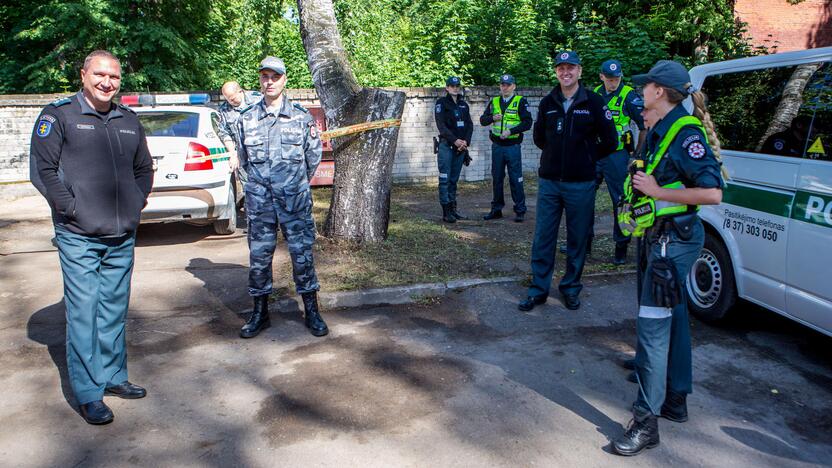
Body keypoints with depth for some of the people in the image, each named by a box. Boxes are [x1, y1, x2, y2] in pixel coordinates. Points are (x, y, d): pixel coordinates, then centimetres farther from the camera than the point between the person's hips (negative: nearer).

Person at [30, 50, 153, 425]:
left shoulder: (128, 120, 14)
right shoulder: (59, 115, -3)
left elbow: (144, 167, 23)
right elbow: (44, 168, -8)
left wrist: (137, 202, 9)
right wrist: (70, 208, -13)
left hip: (122, 236, 5)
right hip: (78, 236, -5)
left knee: (115, 309, 13)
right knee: (84, 312, -3)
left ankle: (112, 376, 26)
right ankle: (88, 393, 6)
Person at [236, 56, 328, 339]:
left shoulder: (301, 117, 2)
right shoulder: (247, 119, 5)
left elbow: (314, 156, 10)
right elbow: (244, 159, 17)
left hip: (295, 199, -2)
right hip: (259, 200, 2)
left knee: (302, 253, 1)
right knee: (259, 255, 7)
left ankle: (312, 312, 13)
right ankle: (260, 313, 20)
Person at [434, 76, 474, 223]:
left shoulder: (464, 105, 16)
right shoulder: (442, 102, -1)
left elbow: (470, 125, 10)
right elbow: (441, 125, -10)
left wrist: (466, 141, -7)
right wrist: (455, 140, -19)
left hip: (461, 147, 5)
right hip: (446, 145, -5)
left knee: (454, 179, 9)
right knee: (445, 179, -6)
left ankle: (453, 209, 13)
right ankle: (446, 212, -5)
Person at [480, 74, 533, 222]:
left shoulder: (521, 101, -2)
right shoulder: (494, 101, 11)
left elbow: (527, 122, -8)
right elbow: (482, 120, 11)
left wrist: (511, 131, -18)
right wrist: (492, 118, -9)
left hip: (513, 147, -4)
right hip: (497, 146, 4)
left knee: (516, 179, -2)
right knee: (496, 179, 10)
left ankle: (520, 211, 6)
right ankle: (496, 209, 20)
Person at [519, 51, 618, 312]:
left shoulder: (593, 102, -4)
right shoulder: (547, 103, 5)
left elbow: (610, 141, 0)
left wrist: (587, 158, 4)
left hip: (581, 184, -2)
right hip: (549, 181, 3)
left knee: (577, 239, 7)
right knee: (543, 238, 5)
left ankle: (571, 288, 22)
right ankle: (539, 289, 15)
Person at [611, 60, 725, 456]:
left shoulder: (685, 134, -18)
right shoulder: (659, 131, 11)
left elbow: (713, 193, -24)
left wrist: (658, 192, -22)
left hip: (674, 240, -10)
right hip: (664, 238, 11)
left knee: (653, 324, -10)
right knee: (673, 317, 18)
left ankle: (646, 422, -3)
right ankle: (675, 400, 34)